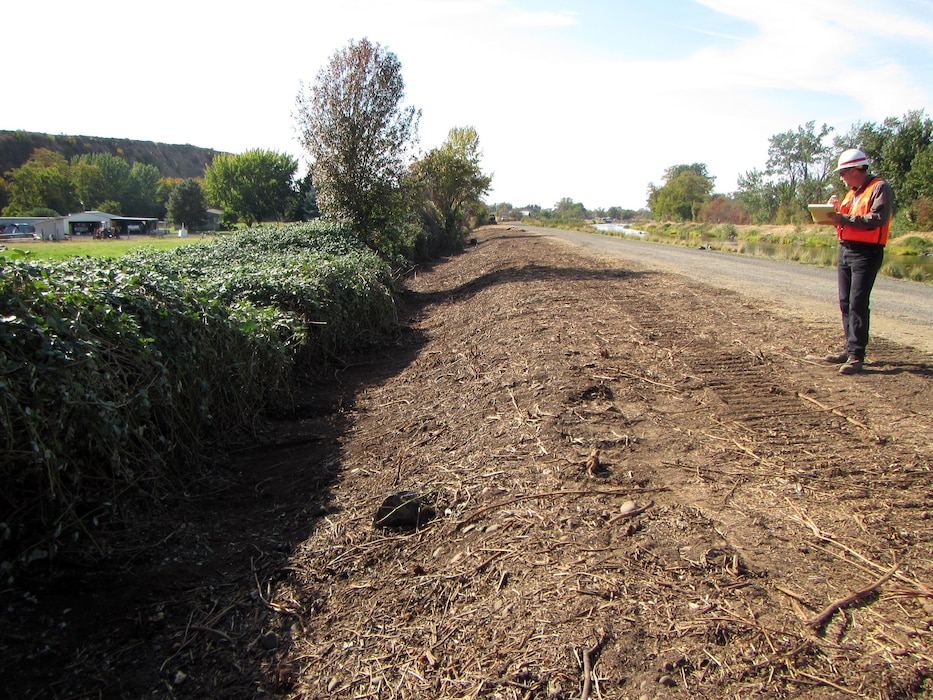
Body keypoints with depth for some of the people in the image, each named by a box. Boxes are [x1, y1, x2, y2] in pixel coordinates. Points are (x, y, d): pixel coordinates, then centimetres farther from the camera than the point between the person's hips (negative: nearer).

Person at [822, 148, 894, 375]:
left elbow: (878, 218, -20)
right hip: (845, 250, 9)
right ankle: (851, 349, 16)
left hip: (866, 253, -9)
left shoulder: (880, 188, -6)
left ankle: (856, 356, -11)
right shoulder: (852, 192, 21)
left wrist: (844, 218, -20)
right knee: (845, 303, 8)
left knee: (857, 304, -12)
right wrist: (837, 209, 5)